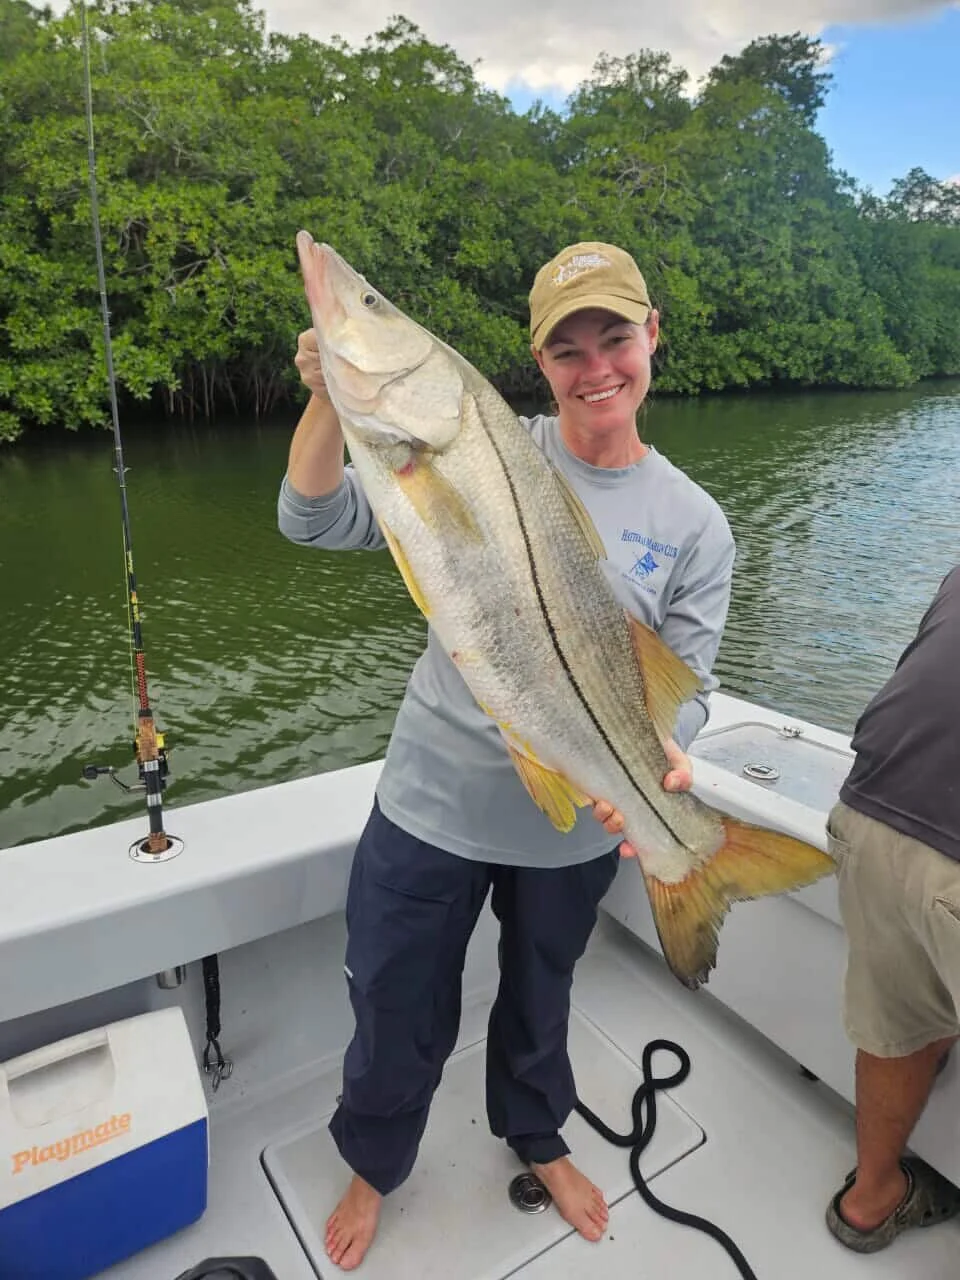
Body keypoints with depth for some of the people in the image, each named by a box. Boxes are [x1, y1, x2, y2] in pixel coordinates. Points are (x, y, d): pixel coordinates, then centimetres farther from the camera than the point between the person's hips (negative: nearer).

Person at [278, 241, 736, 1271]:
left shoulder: (696, 526, -3)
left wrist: (658, 760, -23)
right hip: (432, 802, -1)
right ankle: (374, 1165, 52)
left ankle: (536, 1139, 60)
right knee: (397, 1005, 17)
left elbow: (682, 684, -1)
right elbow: (317, 522, -14)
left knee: (540, 995, 26)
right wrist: (331, 399, -31)